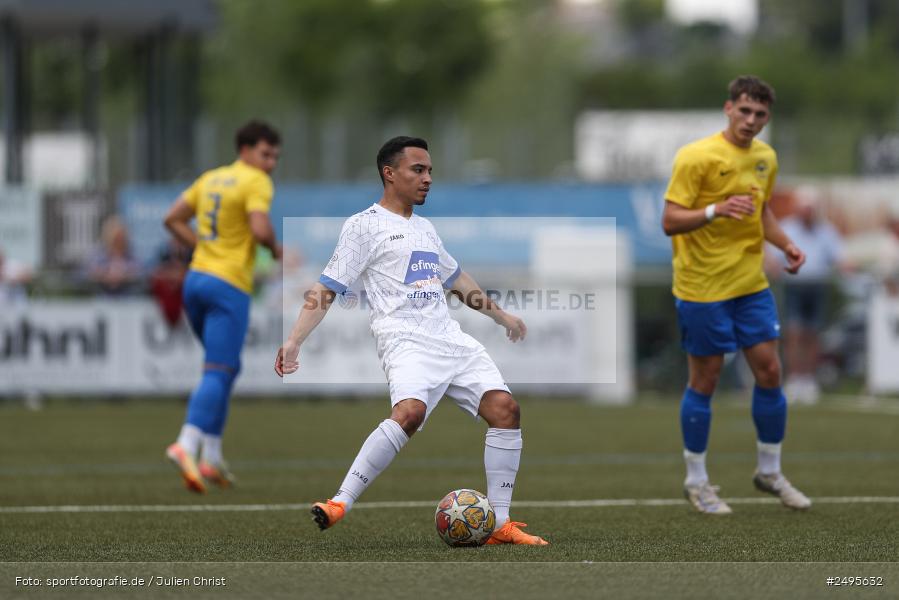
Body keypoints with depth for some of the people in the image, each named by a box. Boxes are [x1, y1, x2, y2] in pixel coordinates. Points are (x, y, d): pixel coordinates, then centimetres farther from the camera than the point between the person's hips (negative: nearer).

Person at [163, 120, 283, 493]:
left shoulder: (211, 178, 17)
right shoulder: (256, 183, -8)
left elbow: (172, 219, 18)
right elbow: (260, 229, -22)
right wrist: (276, 249, -2)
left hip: (197, 279, 8)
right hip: (230, 286, -8)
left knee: (228, 368, 20)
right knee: (217, 374, -11)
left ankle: (211, 456, 15)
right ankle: (187, 445, -29)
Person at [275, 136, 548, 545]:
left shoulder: (425, 228, 25)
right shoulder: (364, 226, 4)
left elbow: (456, 279, 41)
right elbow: (327, 289, -1)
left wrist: (501, 316, 48)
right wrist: (294, 341, -12)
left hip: (450, 339, 7)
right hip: (405, 339, -7)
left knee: (504, 407, -10)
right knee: (410, 410, -34)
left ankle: (499, 524, -4)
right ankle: (340, 504, -30)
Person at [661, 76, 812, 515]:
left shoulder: (765, 157, 7)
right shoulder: (696, 157, -15)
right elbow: (670, 221, -18)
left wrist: (784, 244, 6)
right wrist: (716, 210, -34)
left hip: (751, 285, 6)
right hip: (702, 287, -6)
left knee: (769, 371, 5)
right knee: (704, 381, 1)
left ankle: (770, 472, 21)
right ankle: (696, 482, 14)